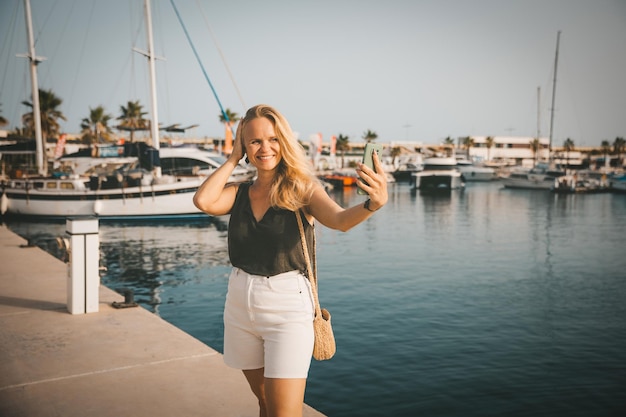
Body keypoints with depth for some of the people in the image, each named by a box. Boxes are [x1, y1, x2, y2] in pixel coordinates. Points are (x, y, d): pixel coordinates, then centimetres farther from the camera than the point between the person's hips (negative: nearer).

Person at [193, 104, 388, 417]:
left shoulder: (302, 189, -8)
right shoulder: (239, 193, 3)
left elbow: (341, 220, -26)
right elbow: (203, 201, -17)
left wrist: (374, 203, -48)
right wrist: (232, 159, -4)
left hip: (287, 305, -4)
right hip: (239, 303, 5)